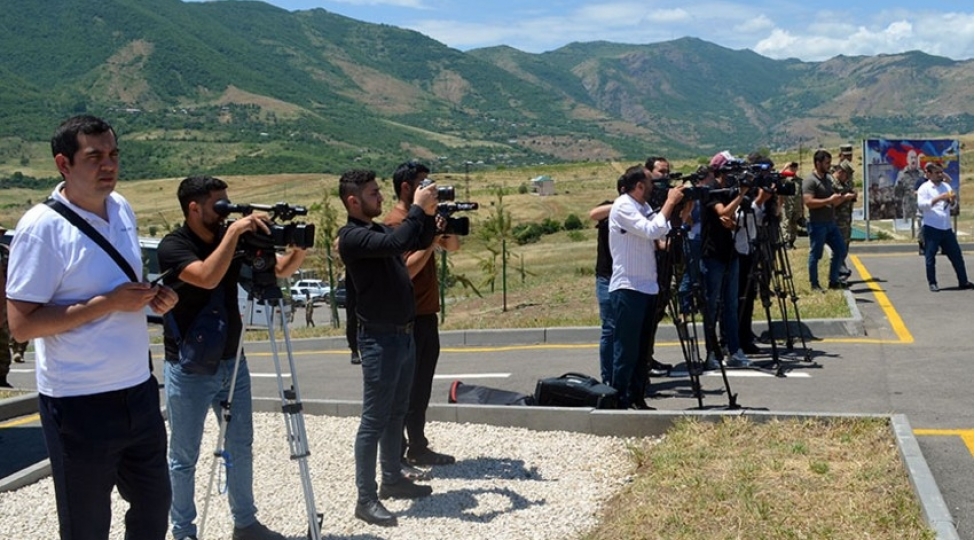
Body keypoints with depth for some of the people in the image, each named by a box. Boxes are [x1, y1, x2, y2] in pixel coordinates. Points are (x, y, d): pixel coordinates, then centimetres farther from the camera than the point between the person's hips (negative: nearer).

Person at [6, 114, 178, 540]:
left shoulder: (121, 208, 5)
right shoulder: (42, 226, -16)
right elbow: (21, 325, -18)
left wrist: (153, 297, 0)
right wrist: (108, 303, -22)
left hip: (138, 390, 7)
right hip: (80, 405, -7)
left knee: (154, 504, 19)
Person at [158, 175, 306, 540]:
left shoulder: (233, 238, 3)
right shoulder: (173, 246, -14)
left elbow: (282, 269, 1)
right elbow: (207, 277, -32)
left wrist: (299, 249, -19)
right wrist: (234, 231, -31)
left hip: (232, 362, 6)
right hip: (189, 369, -6)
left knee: (241, 447, 14)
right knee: (184, 456, 6)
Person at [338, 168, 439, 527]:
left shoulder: (378, 230, 11)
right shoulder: (352, 237, -16)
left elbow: (418, 243, 19)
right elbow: (396, 243, -31)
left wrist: (430, 214, 3)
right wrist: (418, 208, -21)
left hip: (404, 333, 9)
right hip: (380, 339, -9)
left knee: (397, 413, 17)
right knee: (374, 420, -4)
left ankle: (392, 480, 30)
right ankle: (365, 499, 3)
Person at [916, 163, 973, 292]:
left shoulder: (946, 186, 13)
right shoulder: (924, 188, -3)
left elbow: (952, 205, 16)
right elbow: (921, 205, -17)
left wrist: (951, 200, -7)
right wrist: (938, 198, -25)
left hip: (946, 227, 5)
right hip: (931, 228, -5)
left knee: (956, 254, 8)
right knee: (930, 257, 1)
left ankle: (963, 282, 16)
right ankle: (932, 283, 10)